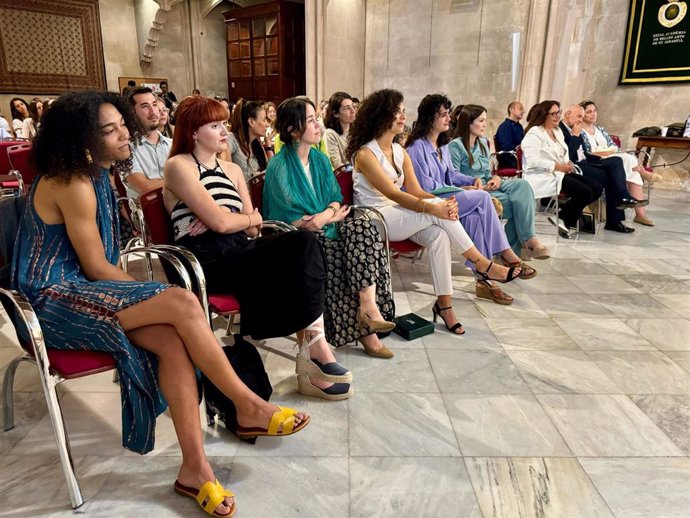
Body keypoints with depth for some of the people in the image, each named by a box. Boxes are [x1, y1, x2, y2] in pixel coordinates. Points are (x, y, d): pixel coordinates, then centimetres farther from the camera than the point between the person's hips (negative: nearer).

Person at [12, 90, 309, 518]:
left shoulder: (94, 176, 14)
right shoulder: (73, 186, -16)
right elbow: (97, 268, -15)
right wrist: (160, 297, -6)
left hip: (81, 290, 8)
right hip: (57, 302, -8)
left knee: (173, 342, -20)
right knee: (182, 304, -27)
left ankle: (195, 467, -17)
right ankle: (249, 408, -13)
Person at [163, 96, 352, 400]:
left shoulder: (233, 170, 21)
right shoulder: (179, 166, 1)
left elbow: (252, 230, 12)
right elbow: (219, 222, -11)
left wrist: (223, 219, -6)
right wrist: (251, 218, 7)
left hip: (239, 254, 6)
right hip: (207, 261, -6)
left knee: (303, 243, -22)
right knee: (299, 260, -25)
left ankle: (312, 348, -24)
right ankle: (314, 345, -14)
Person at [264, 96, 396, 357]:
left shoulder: (320, 159, 13)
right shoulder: (279, 165, -8)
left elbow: (336, 199, 8)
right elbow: (290, 217, -14)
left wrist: (326, 214, -17)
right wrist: (331, 217, -9)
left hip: (325, 230, 6)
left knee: (361, 226, -22)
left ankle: (368, 304, -31)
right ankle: (364, 328, -15)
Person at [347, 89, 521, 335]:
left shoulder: (399, 151, 12)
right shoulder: (365, 153, -12)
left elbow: (415, 191, 5)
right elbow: (392, 193, -22)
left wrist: (442, 202, -16)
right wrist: (432, 207, -33)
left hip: (398, 214, 7)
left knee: (438, 235, -25)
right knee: (435, 208, -26)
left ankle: (444, 303, -21)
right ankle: (483, 265, -16)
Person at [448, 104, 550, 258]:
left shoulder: (483, 142, 16)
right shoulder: (455, 146, -10)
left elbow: (487, 173, 18)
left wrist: (495, 178, -4)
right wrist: (476, 185, -21)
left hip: (487, 186, 7)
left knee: (522, 185, -21)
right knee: (515, 202, -24)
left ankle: (528, 240, -22)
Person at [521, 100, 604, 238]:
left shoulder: (558, 131, 20)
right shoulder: (534, 133, -9)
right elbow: (532, 161, -21)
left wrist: (568, 163, 1)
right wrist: (558, 166, -20)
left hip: (560, 173, 10)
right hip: (543, 176, -10)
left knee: (597, 188, -4)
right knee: (585, 192, -24)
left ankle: (564, 215, 2)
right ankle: (562, 217, -2)